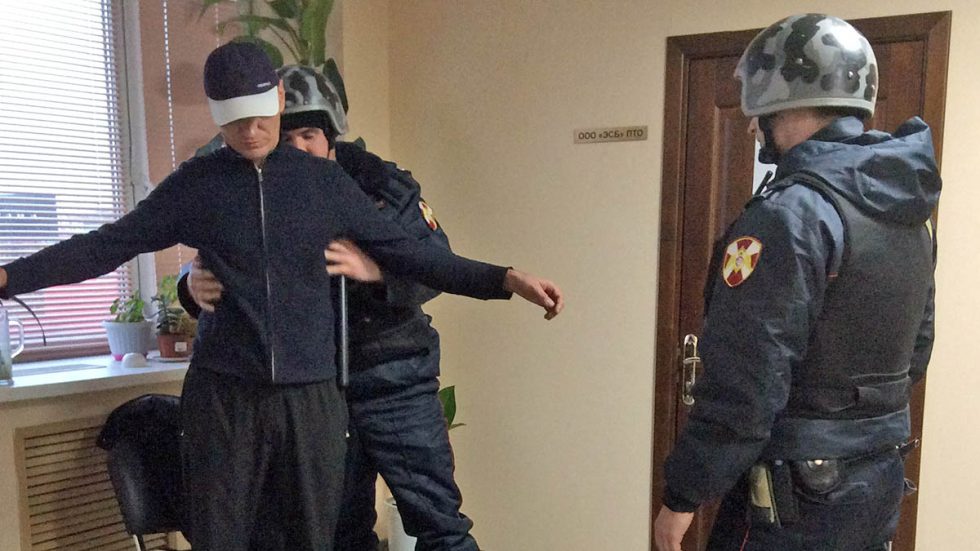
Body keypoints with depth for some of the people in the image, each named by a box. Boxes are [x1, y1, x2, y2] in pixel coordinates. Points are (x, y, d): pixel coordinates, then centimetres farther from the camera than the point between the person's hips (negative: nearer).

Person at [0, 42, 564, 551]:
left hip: (312, 395, 1)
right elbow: (107, 245, 6)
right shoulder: (195, 184, 4)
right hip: (223, 395, 0)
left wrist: (505, 278, -5)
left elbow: (407, 251, 3)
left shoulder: (326, 181, 4)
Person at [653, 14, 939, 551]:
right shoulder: (909, 214, 6)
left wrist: (682, 496, -15)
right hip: (880, 484, 9)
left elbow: (744, 383, -25)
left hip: (795, 494, -8)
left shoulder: (790, 213, -23)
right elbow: (914, 352, 14)